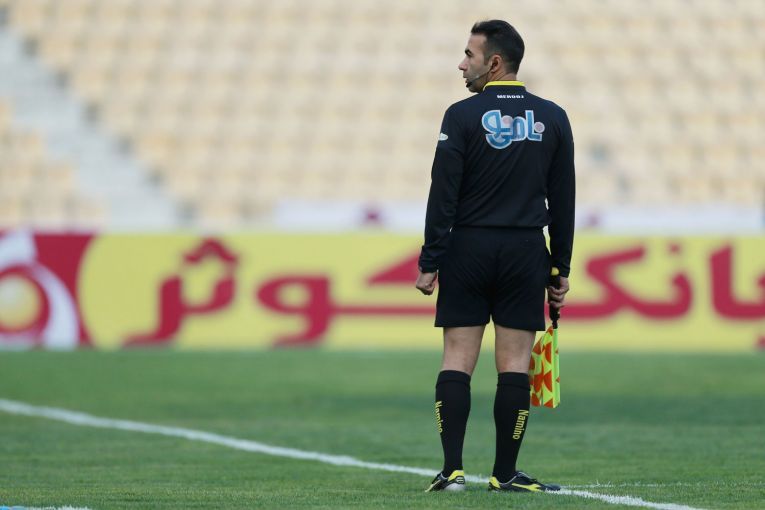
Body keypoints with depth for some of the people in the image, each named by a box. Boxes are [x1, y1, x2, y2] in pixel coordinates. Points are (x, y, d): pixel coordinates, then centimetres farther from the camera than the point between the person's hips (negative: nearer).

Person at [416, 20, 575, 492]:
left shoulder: (463, 116, -5)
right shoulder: (552, 118, 6)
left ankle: (453, 468, -4)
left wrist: (429, 263, -3)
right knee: (514, 363, 3)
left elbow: (443, 196, -7)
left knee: (457, 359, 2)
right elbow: (563, 201, 8)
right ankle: (506, 474, 4)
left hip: (467, 250, -2)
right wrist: (561, 270, 13)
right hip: (526, 252, 2)